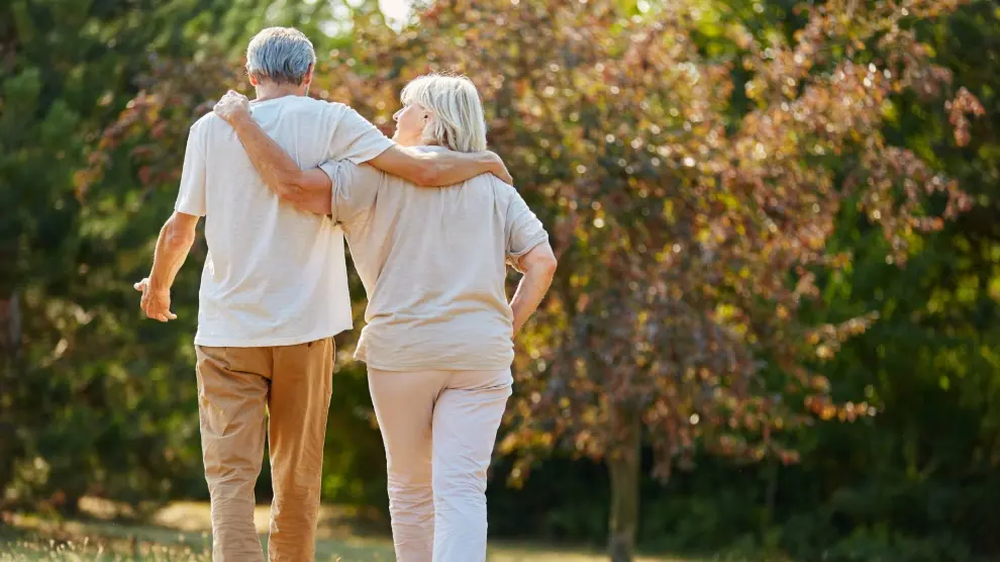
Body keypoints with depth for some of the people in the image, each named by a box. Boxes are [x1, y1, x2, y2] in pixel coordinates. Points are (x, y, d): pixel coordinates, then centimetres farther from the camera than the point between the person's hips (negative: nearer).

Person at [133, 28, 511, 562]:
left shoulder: (212, 128, 2)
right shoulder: (330, 122, -2)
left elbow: (178, 232, 4)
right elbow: (426, 169, -8)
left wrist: (158, 285, 24)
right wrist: (486, 161, 11)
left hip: (228, 329, 0)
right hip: (305, 326, 0)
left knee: (230, 475, -3)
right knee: (298, 475, 12)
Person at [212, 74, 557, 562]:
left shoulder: (382, 172, -1)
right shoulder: (495, 188, 13)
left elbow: (296, 185, -13)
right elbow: (542, 262, 4)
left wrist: (242, 122, -3)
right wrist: (507, 328, 13)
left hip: (402, 348, -2)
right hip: (481, 353, 2)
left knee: (411, 487, 13)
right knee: (461, 489, -7)